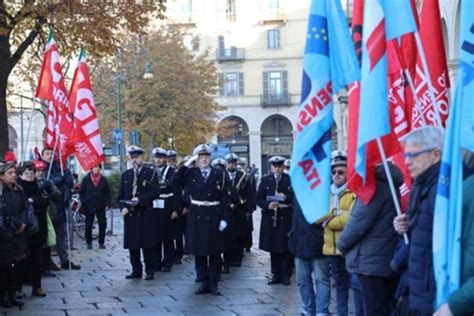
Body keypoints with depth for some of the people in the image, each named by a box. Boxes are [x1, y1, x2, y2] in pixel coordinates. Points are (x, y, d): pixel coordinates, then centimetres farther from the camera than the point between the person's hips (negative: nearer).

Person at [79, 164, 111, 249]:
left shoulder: (103, 179, 4)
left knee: (102, 225, 2)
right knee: (88, 226, 4)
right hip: (89, 206, -1)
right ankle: (89, 243, 15)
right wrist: (83, 203, -5)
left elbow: (107, 193, 6)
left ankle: (101, 242, 13)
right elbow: (81, 192, 3)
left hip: (101, 206, 1)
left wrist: (108, 204, -1)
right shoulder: (86, 179, 1)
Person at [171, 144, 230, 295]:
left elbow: (225, 199, -1)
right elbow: (174, 181, -9)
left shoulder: (220, 175, 1)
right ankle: (204, 283, 15)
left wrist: (224, 218, -7)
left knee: (214, 251, 4)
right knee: (198, 251, 5)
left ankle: (214, 283, 13)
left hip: (214, 216, -1)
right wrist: (187, 164, -11)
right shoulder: (191, 173, 5)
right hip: (196, 216, 2)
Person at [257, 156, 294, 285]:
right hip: (270, 218, 2)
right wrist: (268, 205, -14)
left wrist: (286, 197, -16)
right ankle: (276, 274, 15)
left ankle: (285, 275, 9)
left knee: (286, 248, 0)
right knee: (273, 248, 6)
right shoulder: (265, 180, 8)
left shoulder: (290, 179, 3)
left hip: (286, 219, -2)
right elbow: (259, 198, 4)